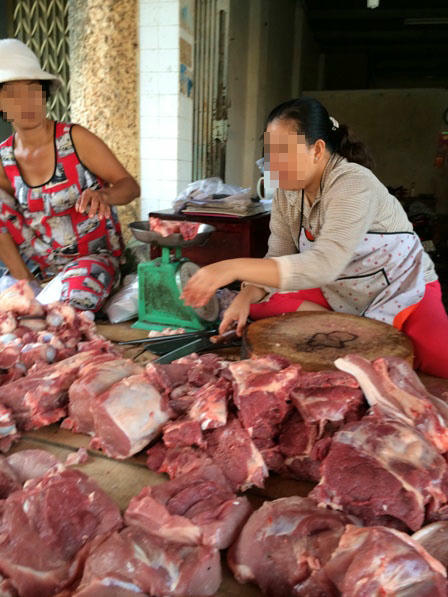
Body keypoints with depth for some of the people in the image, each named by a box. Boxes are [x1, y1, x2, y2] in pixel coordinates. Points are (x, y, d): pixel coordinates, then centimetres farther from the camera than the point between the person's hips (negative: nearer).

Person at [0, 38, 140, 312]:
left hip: (94, 256, -4)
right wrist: (25, 283, -15)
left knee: (75, 300, -36)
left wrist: (104, 196, -36)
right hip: (37, 265, 4)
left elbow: (130, 185, -13)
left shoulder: (75, 139, -11)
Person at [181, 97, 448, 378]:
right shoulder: (287, 192, -4)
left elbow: (324, 265, -39)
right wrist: (246, 296, -24)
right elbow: (278, 257, -4)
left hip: (402, 292, -6)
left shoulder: (353, 185, -27)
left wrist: (236, 267, -44)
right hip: (338, 295, 7)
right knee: (258, 305, -9)